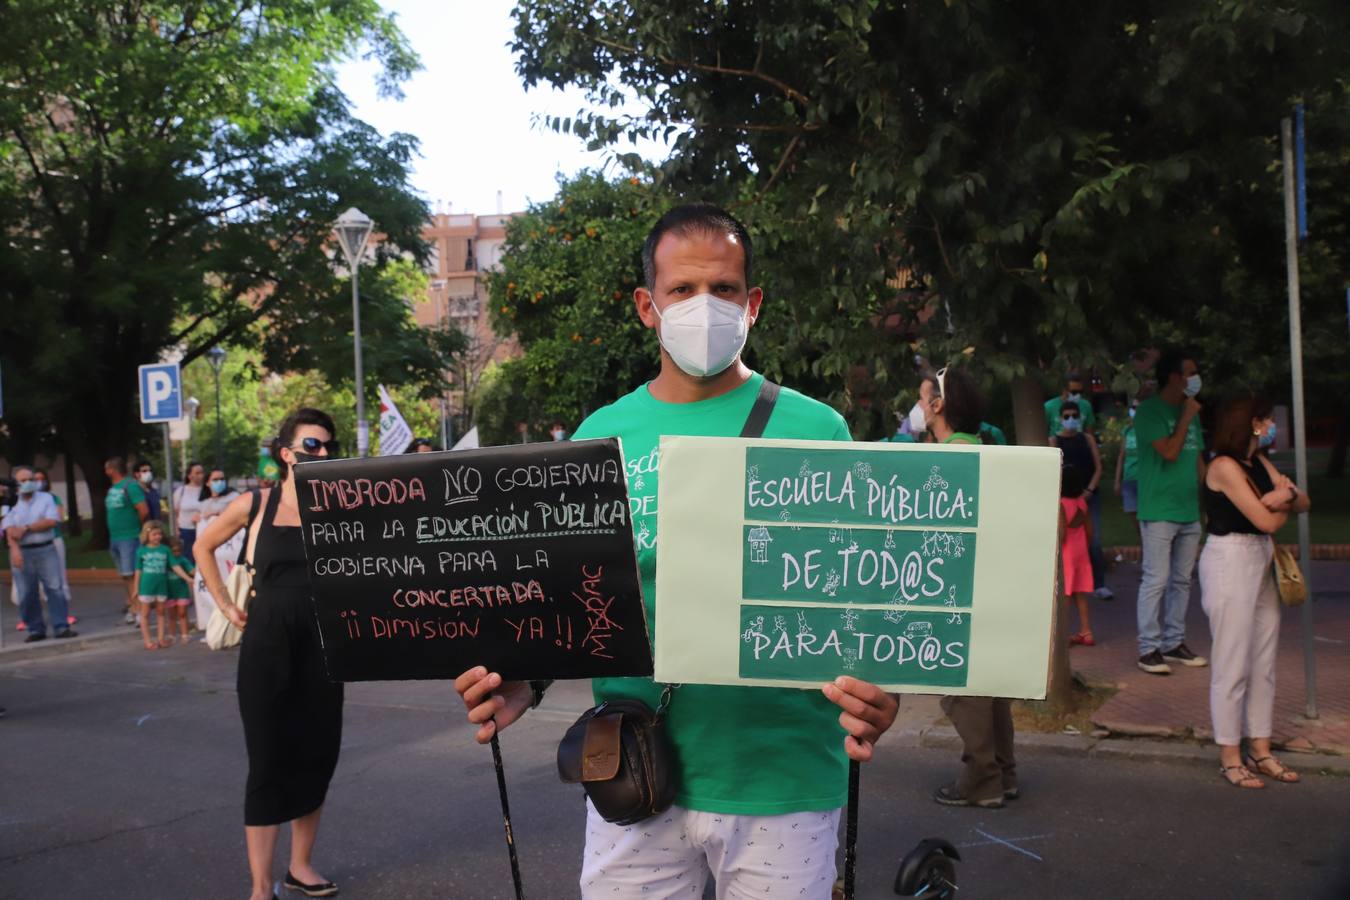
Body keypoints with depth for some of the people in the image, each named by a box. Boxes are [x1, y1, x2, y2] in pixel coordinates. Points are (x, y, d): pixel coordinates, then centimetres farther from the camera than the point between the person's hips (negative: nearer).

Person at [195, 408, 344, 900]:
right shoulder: (254, 504, -4)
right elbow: (203, 547, 12)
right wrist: (225, 604, 8)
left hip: (322, 642, 2)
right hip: (267, 643, -2)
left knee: (317, 756, 9)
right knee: (268, 760, 1)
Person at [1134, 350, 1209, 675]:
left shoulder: (1191, 411, 15)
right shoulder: (1150, 411, -8)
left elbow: (1198, 458, 18)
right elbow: (1169, 451, -18)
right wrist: (1186, 418, -9)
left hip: (1190, 511, 8)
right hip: (1159, 511, -8)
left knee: (1182, 580, 12)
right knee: (1156, 580, -6)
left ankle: (1173, 642, 21)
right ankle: (1149, 649, 0)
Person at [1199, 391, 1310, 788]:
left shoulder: (1259, 464, 15)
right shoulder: (1224, 467, -13)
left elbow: (1304, 503, 12)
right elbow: (1265, 520, -16)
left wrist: (1288, 494, -9)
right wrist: (1284, 505, 4)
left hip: (1260, 563, 9)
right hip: (1230, 563, -9)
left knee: (1264, 663, 12)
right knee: (1233, 665, -3)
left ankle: (1260, 750, 22)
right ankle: (1230, 757, 7)